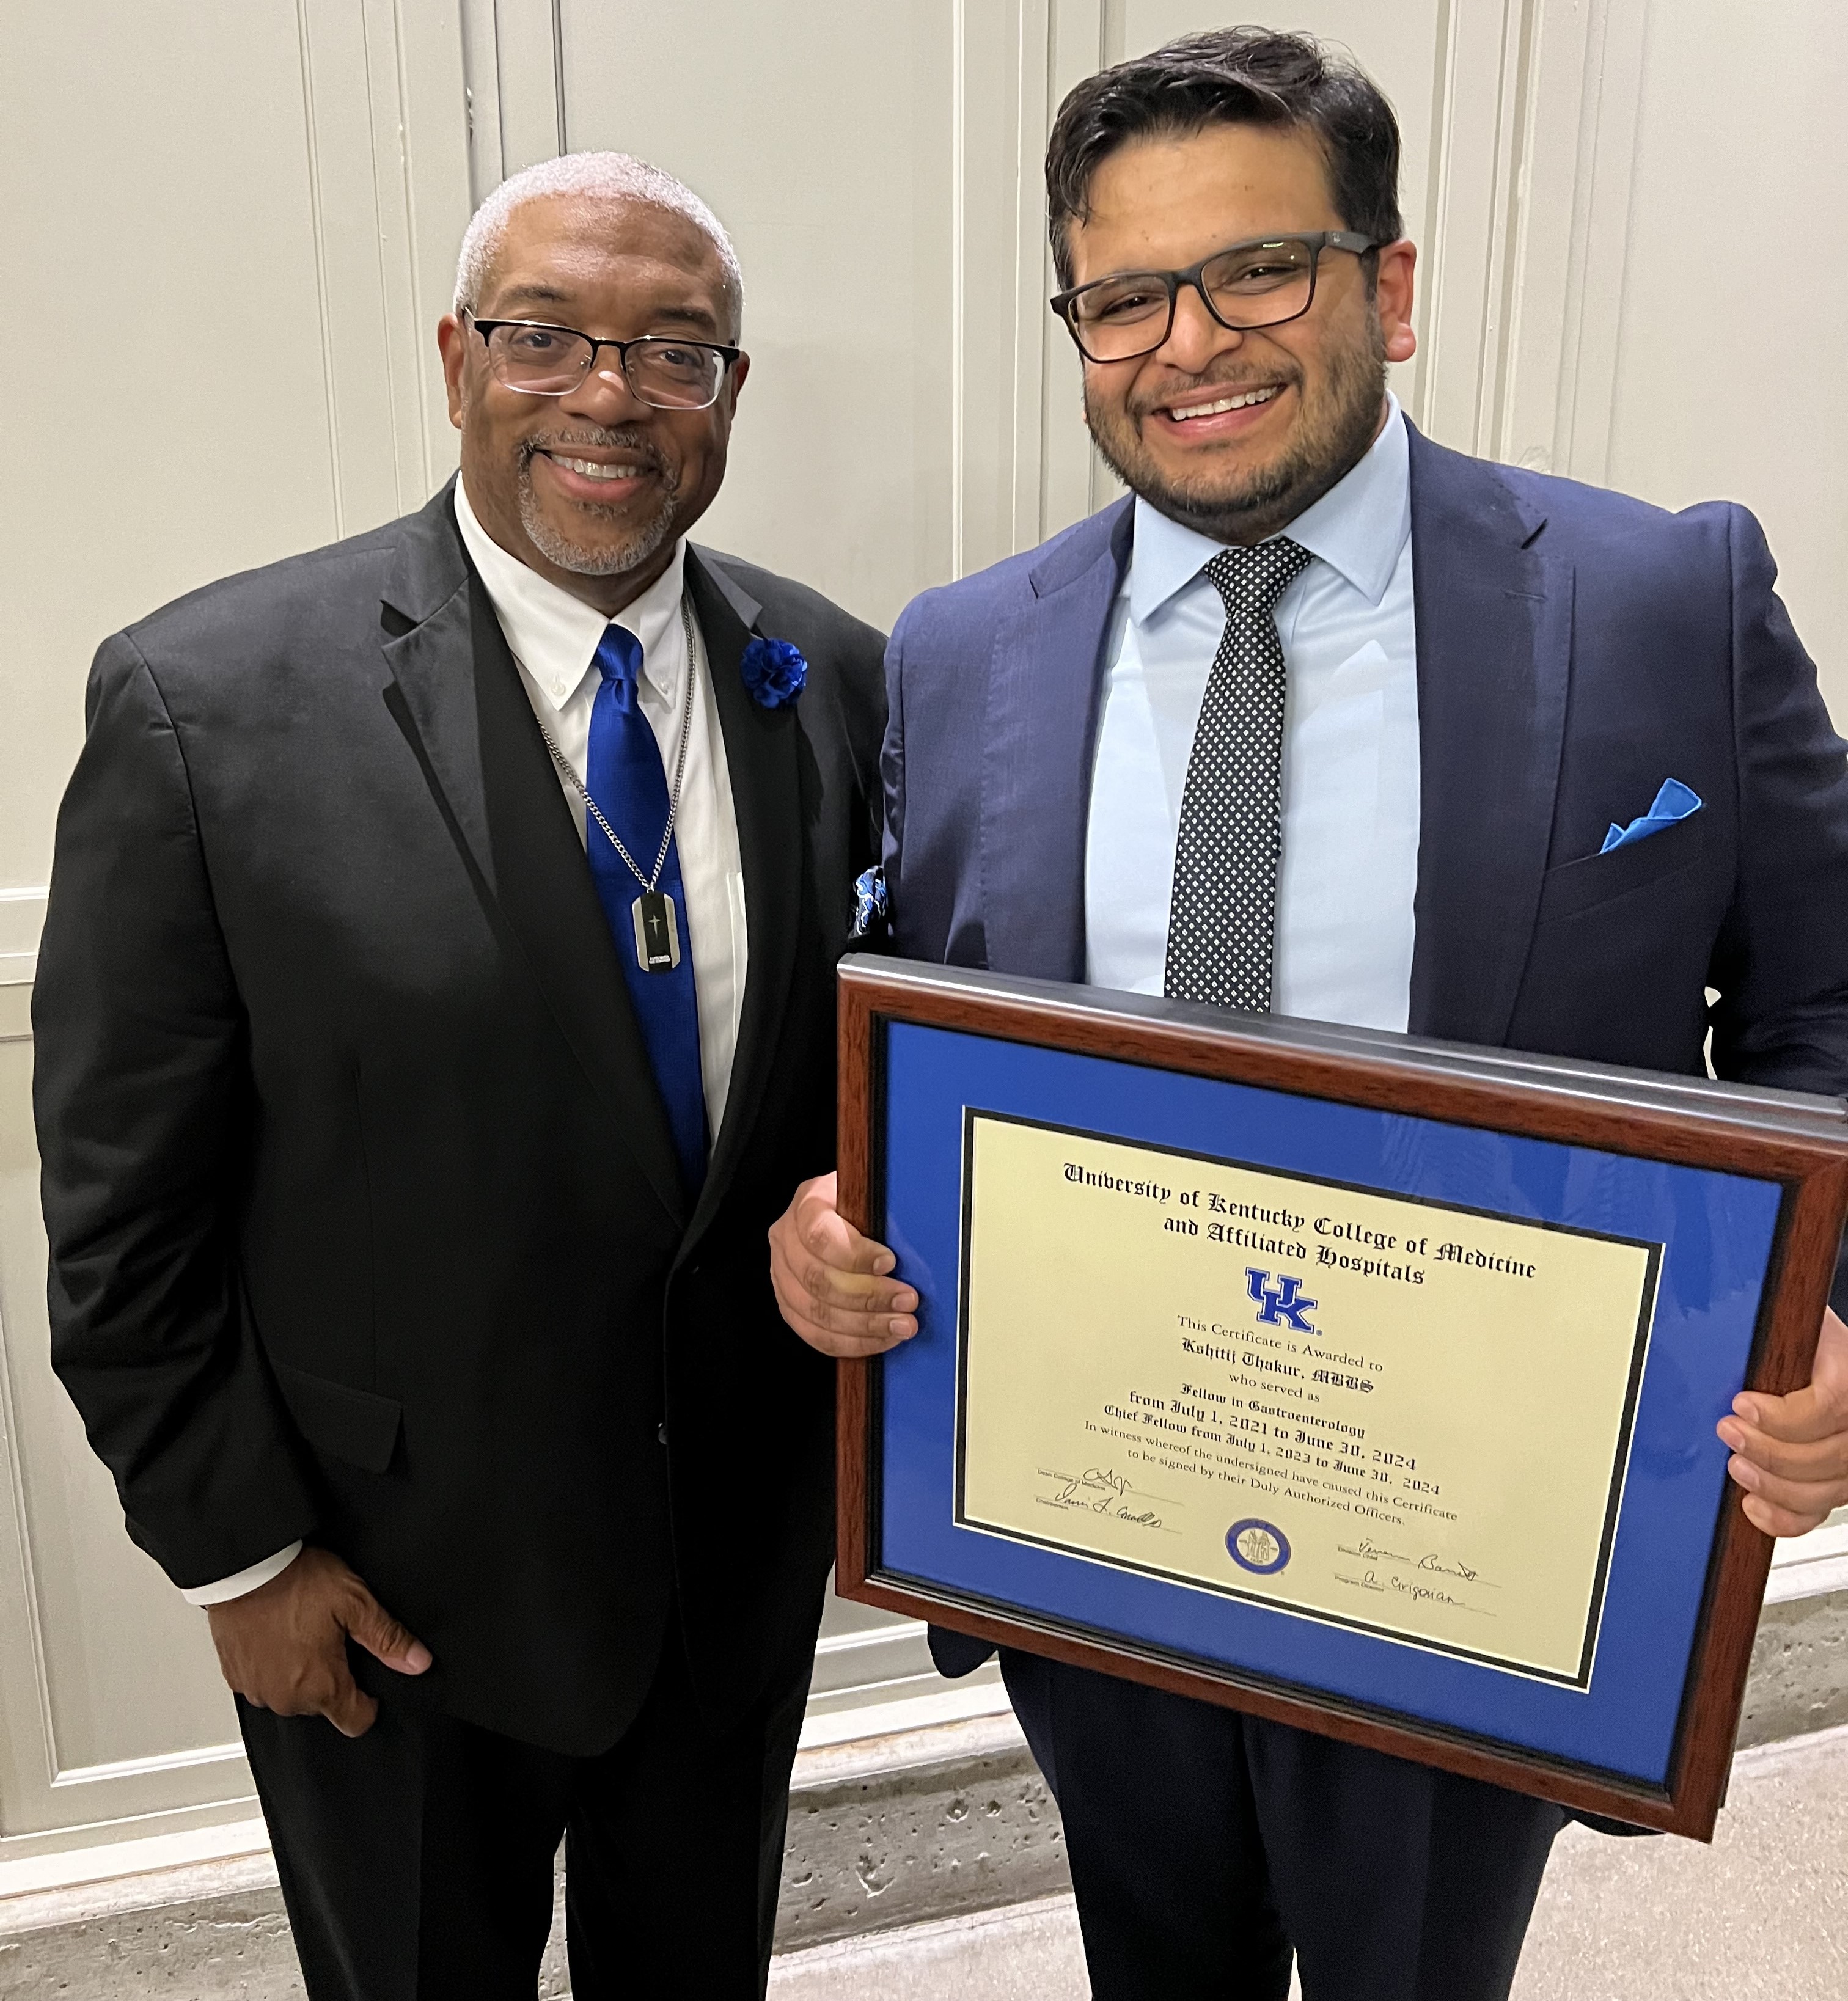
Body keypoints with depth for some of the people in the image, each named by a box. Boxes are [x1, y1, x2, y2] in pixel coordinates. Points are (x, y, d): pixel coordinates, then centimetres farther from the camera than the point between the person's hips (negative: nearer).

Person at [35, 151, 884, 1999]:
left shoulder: (834, 681, -5)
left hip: (748, 1533, 4)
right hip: (394, 1575, -3)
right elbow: (124, 1205, -12)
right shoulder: (204, 701, -17)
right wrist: (239, 1552, -8)